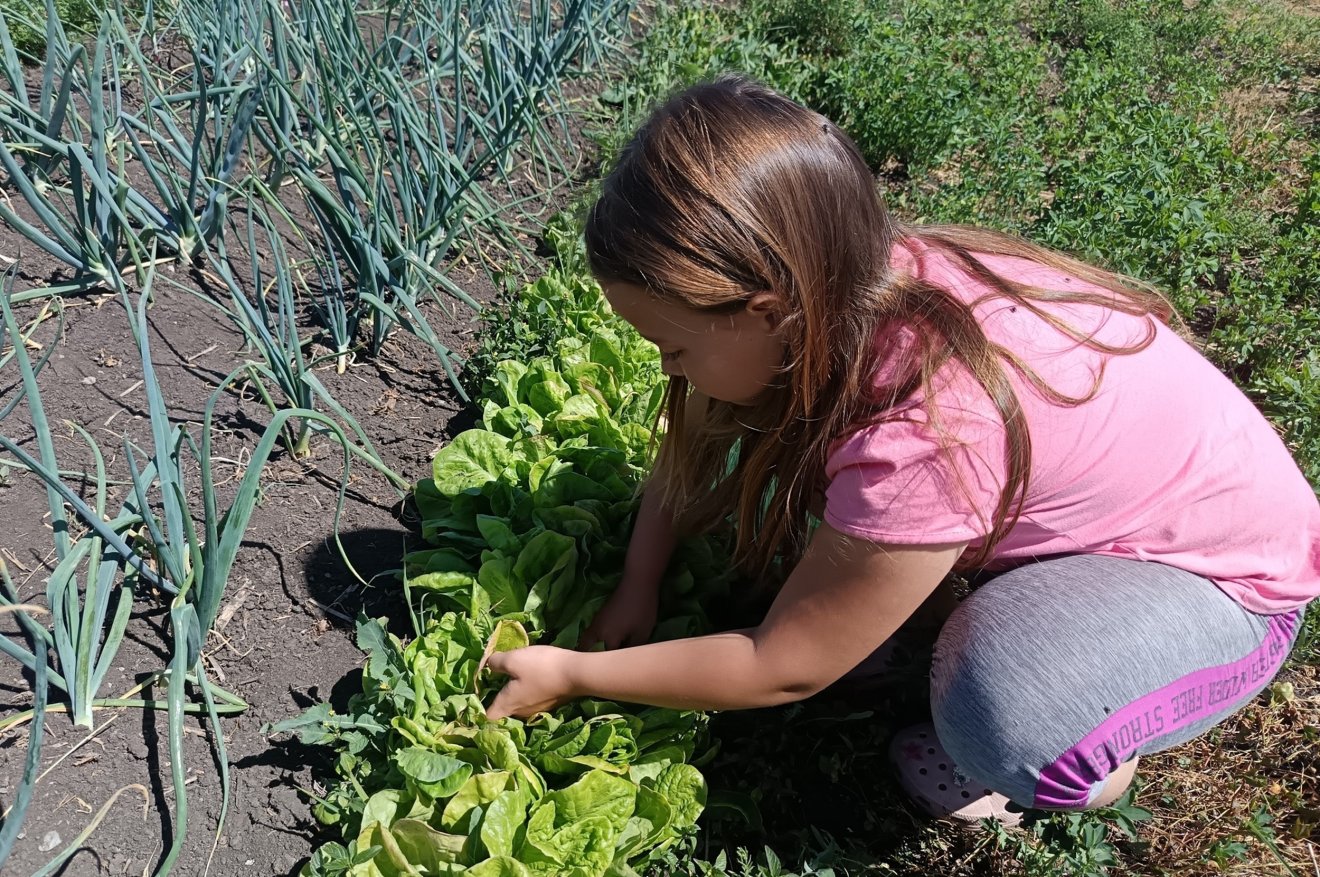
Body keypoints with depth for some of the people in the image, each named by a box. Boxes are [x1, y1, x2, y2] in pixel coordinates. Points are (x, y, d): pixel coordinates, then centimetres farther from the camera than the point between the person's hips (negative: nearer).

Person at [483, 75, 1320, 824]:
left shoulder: (923, 439, -40)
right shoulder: (854, 286, -21)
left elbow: (782, 670, -24)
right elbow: (697, 444, -2)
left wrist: (574, 675, -14)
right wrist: (637, 589, -4)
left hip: (1224, 571, -6)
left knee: (1002, 719, -36)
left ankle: (1096, 756, -1)